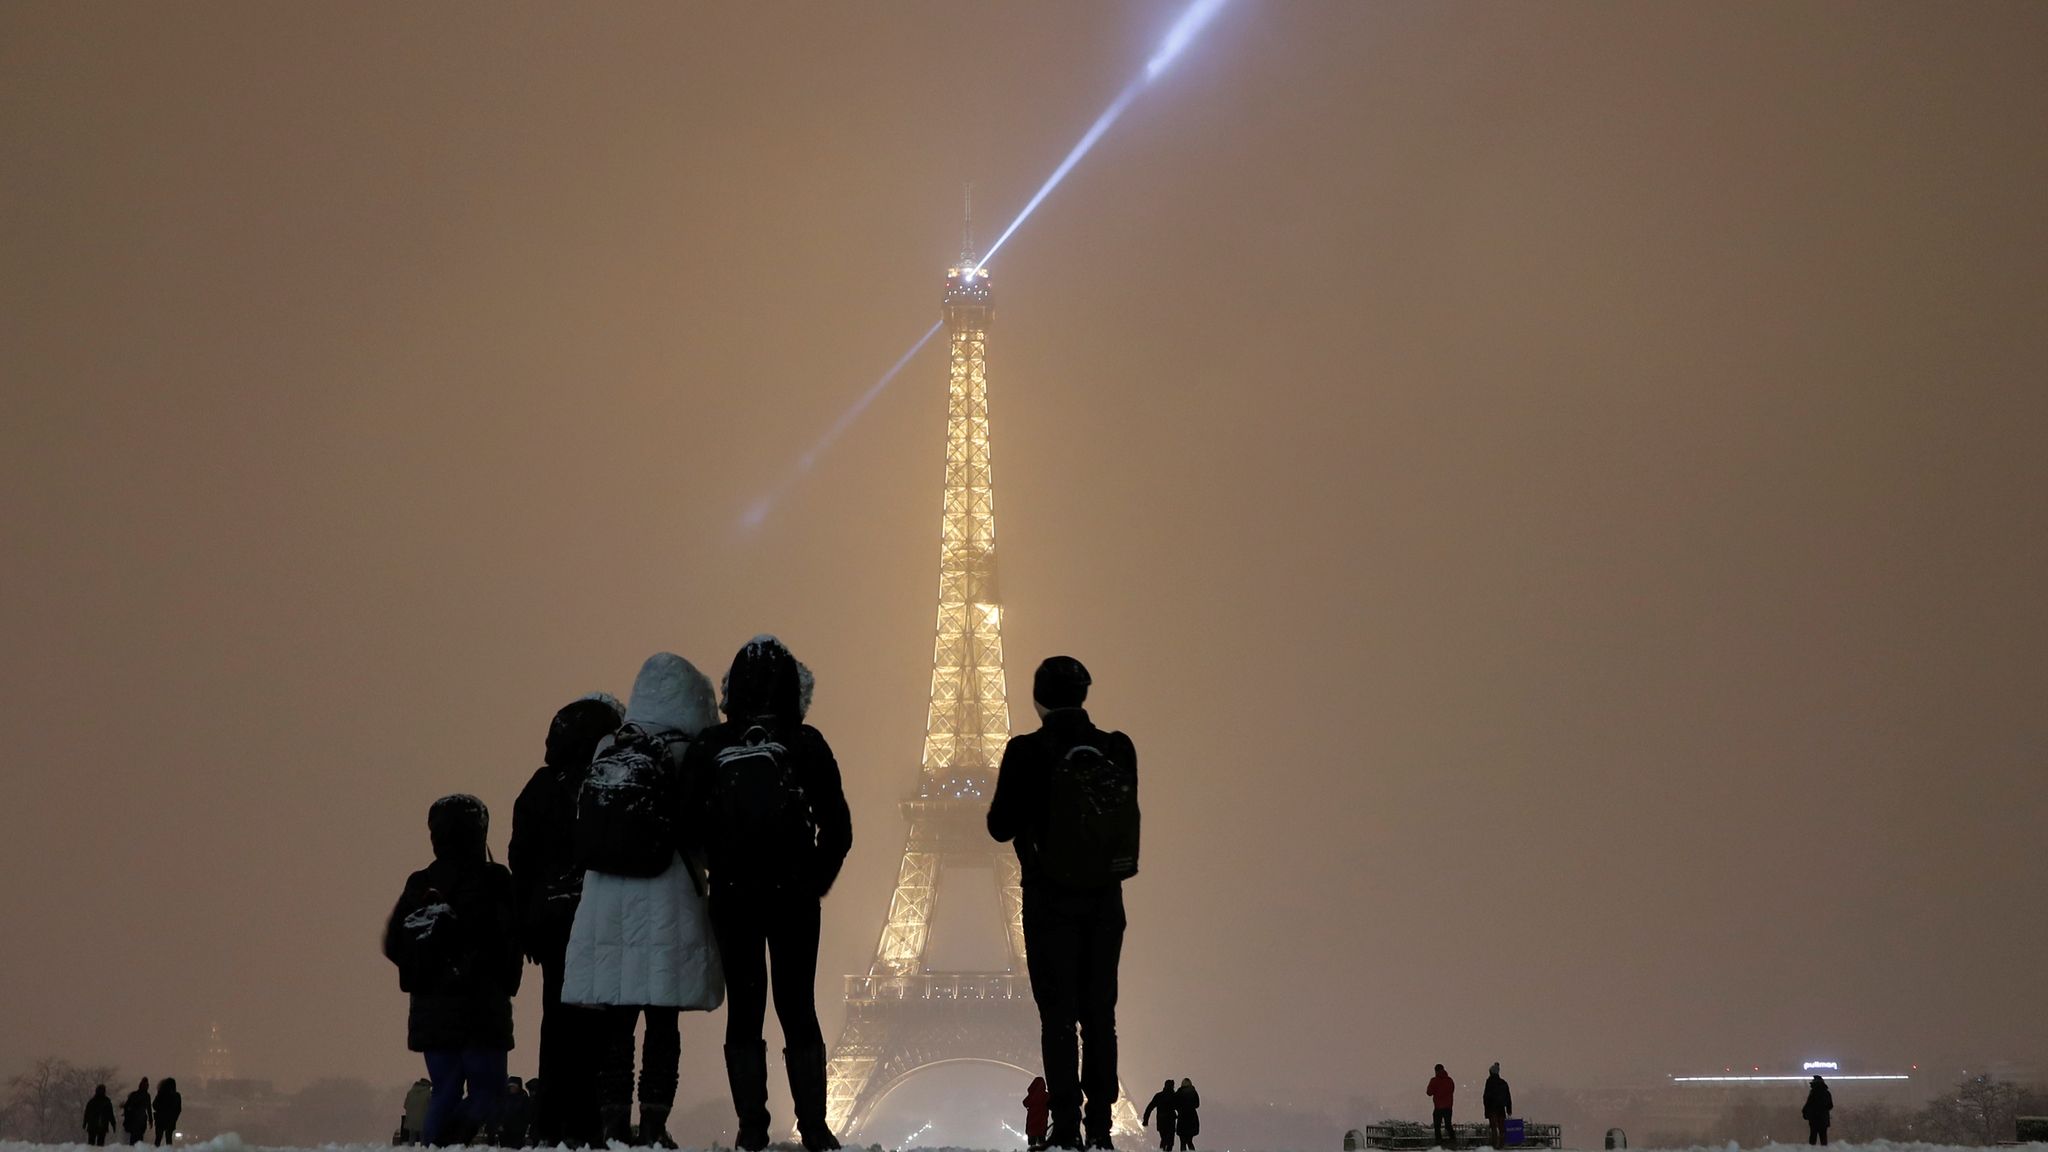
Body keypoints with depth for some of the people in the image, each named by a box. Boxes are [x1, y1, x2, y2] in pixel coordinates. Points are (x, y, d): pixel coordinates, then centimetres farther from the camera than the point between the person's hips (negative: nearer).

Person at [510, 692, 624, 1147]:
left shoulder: (542, 784, 11)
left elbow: (521, 857, 10)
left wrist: (527, 924, 13)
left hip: (551, 919, 5)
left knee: (558, 1020, 11)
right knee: (592, 1023, -4)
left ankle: (551, 1126, 11)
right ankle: (582, 1126, -9)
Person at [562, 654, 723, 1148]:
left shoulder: (605, 751, 7)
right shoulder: (684, 755, -7)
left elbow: (584, 829, 11)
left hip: (603, 899, 4)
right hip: (664, 902, -4)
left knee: (615, 1020, 7)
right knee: (663, 1021, 1)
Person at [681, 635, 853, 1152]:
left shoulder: (709, 746, -2)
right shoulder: (805, 743, -5)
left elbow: (690, 824, 0)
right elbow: (837, 827, -4)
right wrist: (816, 882, 9)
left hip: (731, 896, 1)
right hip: (793, 896, -1)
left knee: (744, 1011, 7)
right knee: (798, 1011, 6)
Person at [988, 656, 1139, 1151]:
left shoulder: (1028, 752, -12)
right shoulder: (1118, 750, -2)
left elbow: (1001, 827, -7)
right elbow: (1126, 814, 10)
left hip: (1051, 900, -3)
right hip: (1106, 899, 3)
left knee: (1058, 1013, 3)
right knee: (1100, 1010, 10)